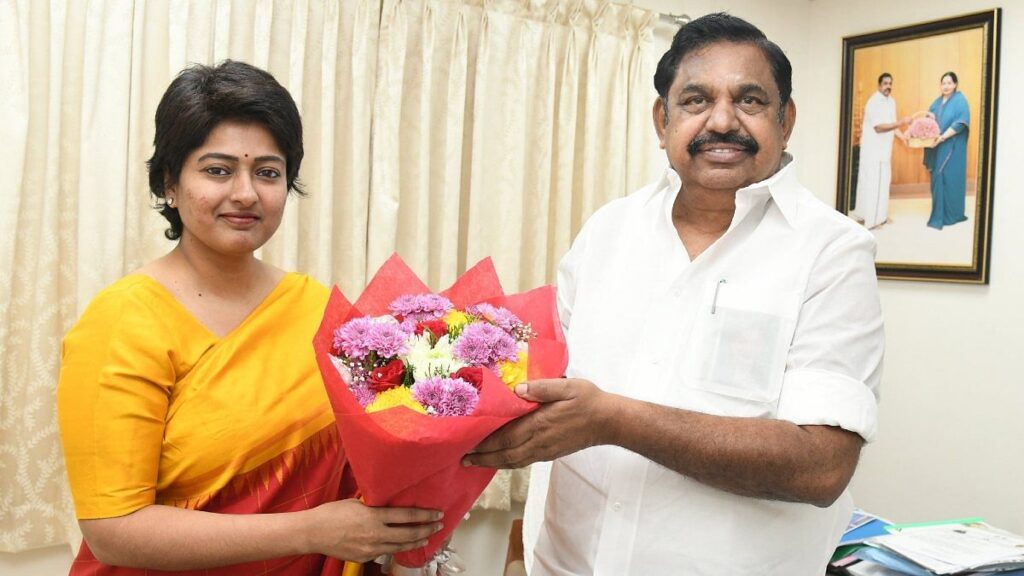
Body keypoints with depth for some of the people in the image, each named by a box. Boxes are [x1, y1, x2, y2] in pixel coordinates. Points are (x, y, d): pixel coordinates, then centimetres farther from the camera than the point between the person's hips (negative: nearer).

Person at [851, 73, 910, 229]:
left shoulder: (891, 101, 10)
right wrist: (901, 122, -27)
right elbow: (879, 127, -24)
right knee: (871, 182, -6)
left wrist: (903, 137, 2)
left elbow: (891, 124, 15)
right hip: (872, 148, -9)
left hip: (884, 148, 9)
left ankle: (879, 215, 21)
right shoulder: (874, 102, -17)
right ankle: (869, 218, -3)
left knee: (883, 181, 12)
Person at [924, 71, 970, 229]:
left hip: (952, 148, -6)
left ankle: (951, 214, 3)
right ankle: (940, 212, 15)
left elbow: (960, 123, -18)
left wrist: (943, 136, -26)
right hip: (937, 147, 7)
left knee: (950, 178, -4)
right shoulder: (937, 102, 14)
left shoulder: (960, 101, -7)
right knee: (938, 178, 7)